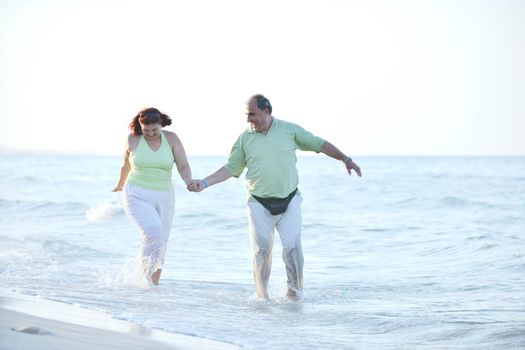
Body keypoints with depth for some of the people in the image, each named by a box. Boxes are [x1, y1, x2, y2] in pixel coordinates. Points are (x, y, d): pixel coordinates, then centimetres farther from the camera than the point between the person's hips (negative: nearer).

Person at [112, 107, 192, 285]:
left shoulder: (171, 139, -2)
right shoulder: (133, 139, -3)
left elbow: (183, 166, -4)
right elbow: (126, 165, 14)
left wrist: (189, 181, -25)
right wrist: (120, 185, 29)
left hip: (163, 197, 3)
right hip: (137, 196, -3)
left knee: (160, 243, 6)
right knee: (153, 233, -24)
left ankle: (154, 284, 21)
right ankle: (146, 277, -11)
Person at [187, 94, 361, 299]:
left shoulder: (289, 130, 1)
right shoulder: (245, 138, 3)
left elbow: (319, 144, 7)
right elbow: (230, 168, 8)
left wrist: (345, 159, 4)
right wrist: (204, 183, -2)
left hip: (289, 201, -1)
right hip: (260, 204, 1)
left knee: (292, 247, -9)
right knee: (261, 251, -4)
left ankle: (295, 292, 6)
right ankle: (262, 297, 5)